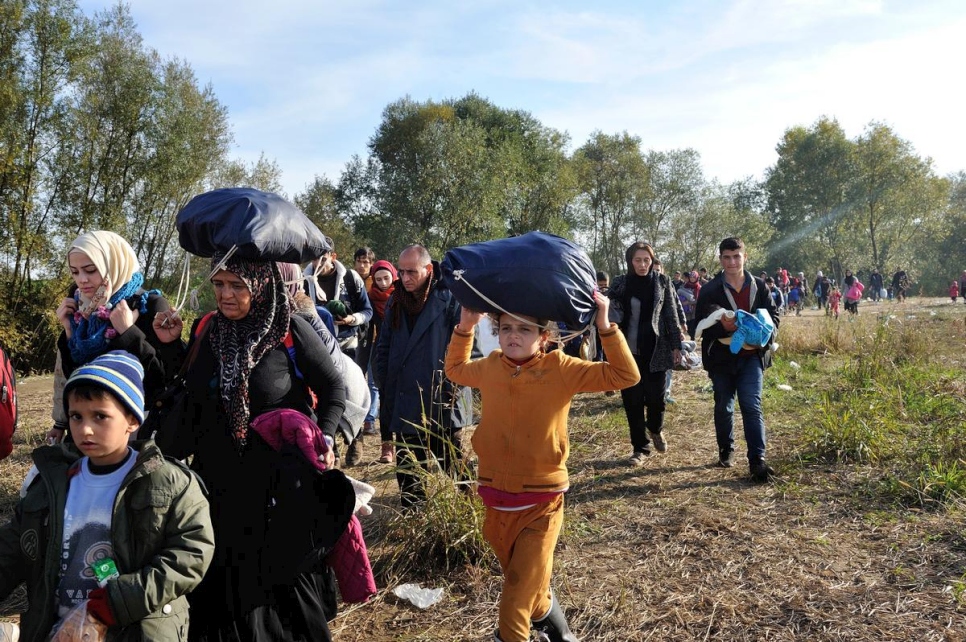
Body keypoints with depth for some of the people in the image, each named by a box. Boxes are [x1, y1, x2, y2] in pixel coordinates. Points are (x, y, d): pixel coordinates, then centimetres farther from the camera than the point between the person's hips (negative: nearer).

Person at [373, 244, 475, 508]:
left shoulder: (449, 299, -7)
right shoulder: (395, 302, 10)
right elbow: (383, 348, 16)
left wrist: (452, 388, -13)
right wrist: (385, 386, 9)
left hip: (443, 404, -5)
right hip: (405, 404, 5)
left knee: (449, 472, 8)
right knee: (408, 473, 13)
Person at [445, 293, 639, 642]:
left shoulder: (559, 368, -11)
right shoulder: (489, 367, 1)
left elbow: (624, 375, -12)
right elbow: (455, 369, 23)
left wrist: (605, 327, -20)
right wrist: (464, 328, 10)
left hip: (541, 502, -4)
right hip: (496, 500, 5)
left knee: (519, 596, 0)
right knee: (524, 585, 23)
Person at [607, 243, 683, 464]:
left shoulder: (662, 282, 3)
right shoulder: (620, 283, 2)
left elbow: (671, 315, 5)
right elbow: (613, 314, 1)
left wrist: (676, 345, 3)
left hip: (656, 350, 0)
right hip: (629, 351, 1)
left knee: (656, 397, 3)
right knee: (632, 401, 4)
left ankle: (656, 429, 35)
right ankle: (640, 447, 18)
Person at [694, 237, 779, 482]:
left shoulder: (759, 286, 3)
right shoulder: (709, 290, -3)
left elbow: (773, 315, 9)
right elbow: (702, 325, -7)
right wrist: (724, 327, -27)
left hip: (751, 355, 0)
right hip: (722, 358, 0)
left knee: (752, 407, -8)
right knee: (723, 407, 13)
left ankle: (757, 460, -8)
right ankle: (726, 450, 32)